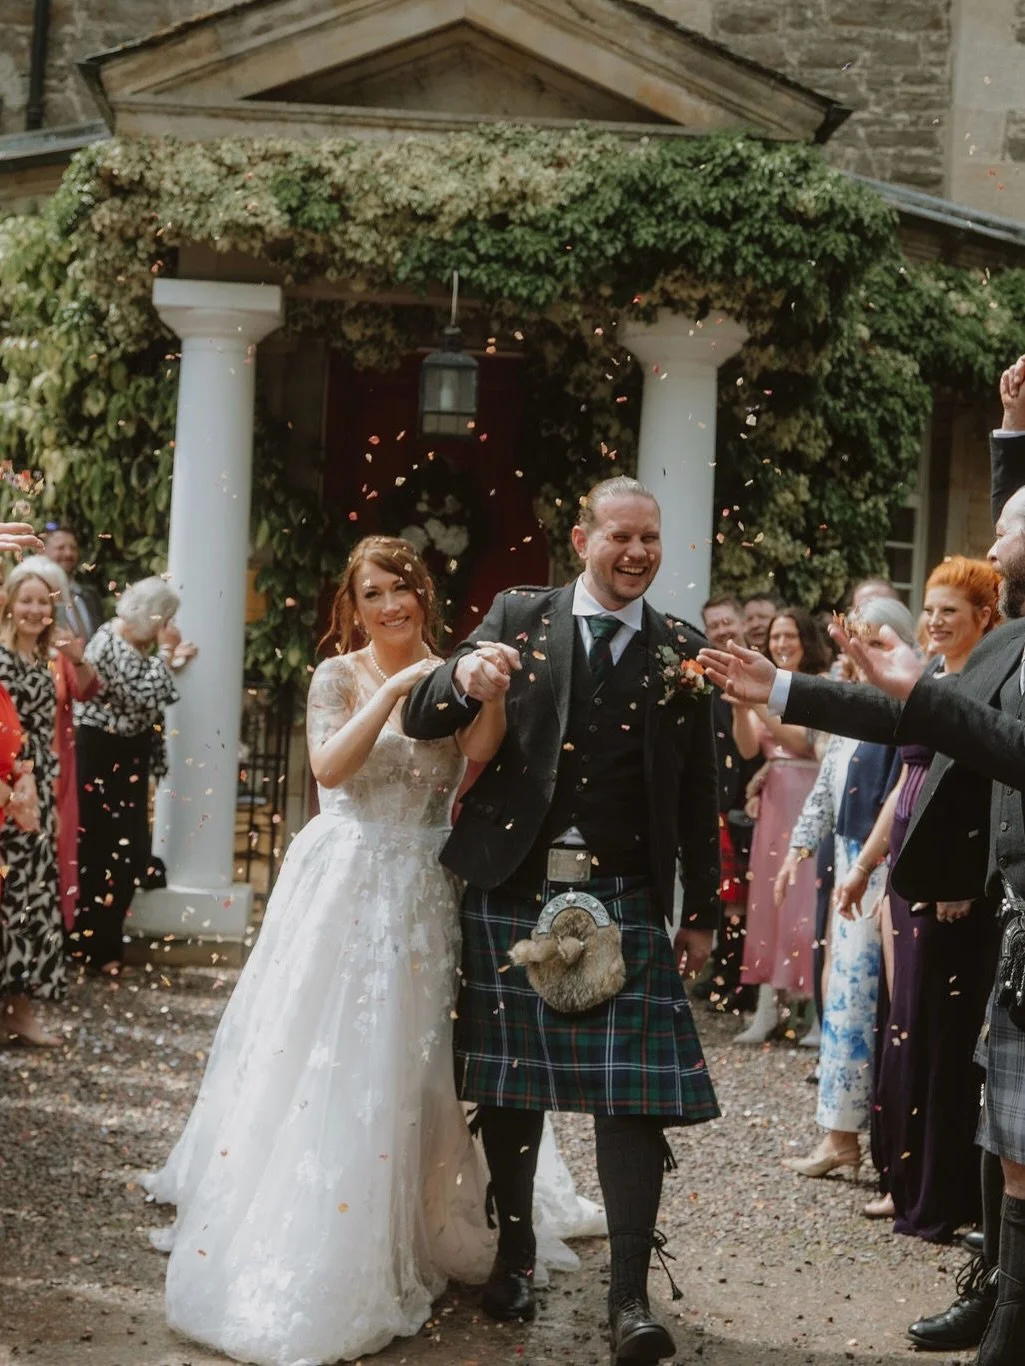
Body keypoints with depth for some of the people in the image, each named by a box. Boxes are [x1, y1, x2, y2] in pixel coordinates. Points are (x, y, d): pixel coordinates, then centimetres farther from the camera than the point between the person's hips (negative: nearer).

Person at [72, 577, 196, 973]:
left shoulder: (135, 643, 9)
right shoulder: (111, 644, -21)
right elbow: (145, 698, -26)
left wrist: (172, 661, 5)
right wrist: (165, 653, -19)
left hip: (125, 754, 10)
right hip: (101, 755, -10)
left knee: (125, 847, 12)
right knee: (103, 848, -3)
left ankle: (103, 937, 23)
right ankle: (94, 947, 7)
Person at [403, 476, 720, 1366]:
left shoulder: (679, 649, 5)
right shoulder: (519, 616, 3)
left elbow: (697, 791, 9)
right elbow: (423, 722, -6)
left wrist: (704, 910, 9)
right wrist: (463, 678, -28)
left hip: (625, 900, 0)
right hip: (511, 890, 0)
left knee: (633, 1095, -6)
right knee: (506, 1085, 9)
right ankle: (515, 1253, 27)